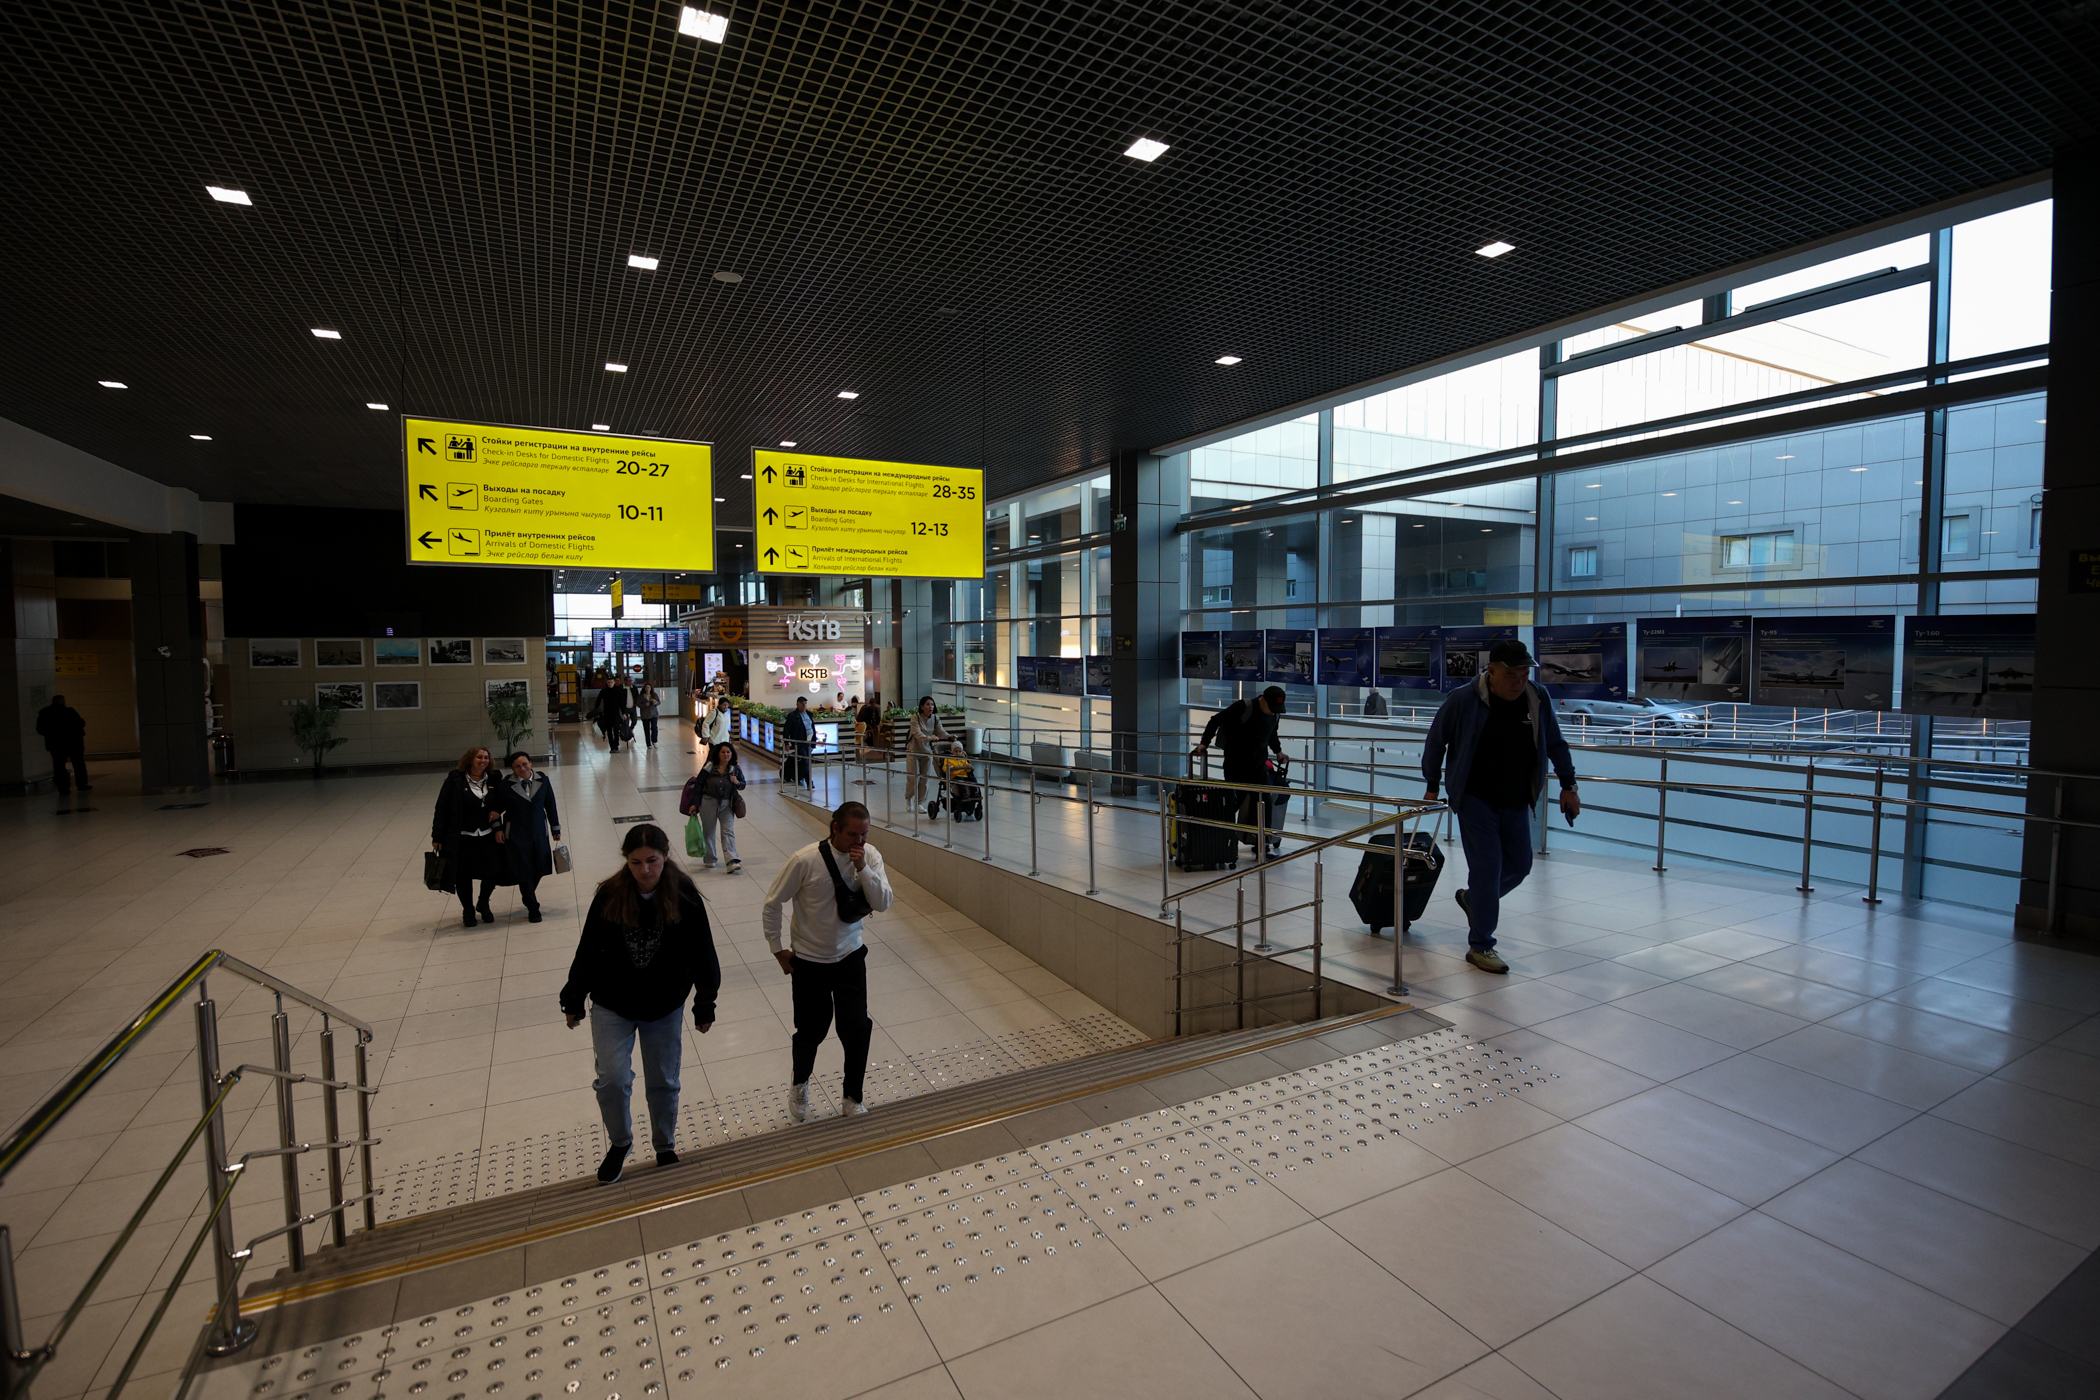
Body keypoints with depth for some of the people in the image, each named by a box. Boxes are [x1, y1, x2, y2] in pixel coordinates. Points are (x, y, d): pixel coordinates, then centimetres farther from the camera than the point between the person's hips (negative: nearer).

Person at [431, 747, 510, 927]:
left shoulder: (493, 780, 4)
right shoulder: (455, 780, -8)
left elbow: (503, 802, 14)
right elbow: (442, 809, -7)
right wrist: (437, 837, -9)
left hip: (488, 837, 3)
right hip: (462, 838, -3)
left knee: (494, 872, -1)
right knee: (464, 876, 8)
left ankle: (483, 903, 27)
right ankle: (468, 910, 30)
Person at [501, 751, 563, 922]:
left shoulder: (543, 782, -1)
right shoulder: (506, 786, -9)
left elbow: (550, 806, 6)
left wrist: (556, 829, 10)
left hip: (539, 834, 3)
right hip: (517, 836, -3)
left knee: (539, 871, 9)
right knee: (524, 873, 2)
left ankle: (529, 899, 35)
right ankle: (532, 908, 17)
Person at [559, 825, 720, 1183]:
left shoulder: (685, 897, -16)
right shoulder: (609, 897, -16)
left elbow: (703, 955, -7)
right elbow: (587, 952, -3)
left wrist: (705, 1005, -2)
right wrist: (573, 1001, 5)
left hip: (665, 1008, 0)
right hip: (612, 1007, 0)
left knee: (663, 1083, 12)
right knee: (612, 1079, -7)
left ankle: (665, 1149, 37)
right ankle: (619, 1144, 23)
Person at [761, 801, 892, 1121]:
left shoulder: (870, 856, -12)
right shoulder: (805, 861, -22)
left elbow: (883, 903, -17)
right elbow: (772, 904, -9)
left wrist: (862, 868, -29)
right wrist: (778, 949, -2)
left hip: (850, 956, 2)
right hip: (809, 960, -2)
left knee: (858, 1027, 1)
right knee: (812, 1030, 10)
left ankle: (853, 1099, 26)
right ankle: (799, 1086, 43)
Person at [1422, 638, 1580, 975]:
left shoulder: (1538, 700, -3)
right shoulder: (1462, 701, -15)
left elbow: (1555, 744, 11)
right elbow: (1436, 741, -3)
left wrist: (1568, 785, 7)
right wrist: (1432, 786, 1)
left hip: (1516, 802, 5)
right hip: (1475, 799, -5)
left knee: (1519, 865, 11)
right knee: (1487, 866, -8)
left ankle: (1472, 898, 40)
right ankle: (1480, 946, 6)